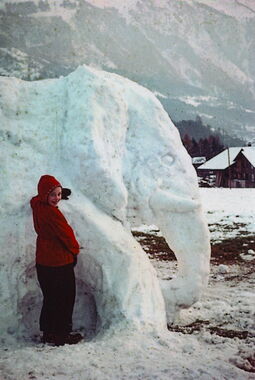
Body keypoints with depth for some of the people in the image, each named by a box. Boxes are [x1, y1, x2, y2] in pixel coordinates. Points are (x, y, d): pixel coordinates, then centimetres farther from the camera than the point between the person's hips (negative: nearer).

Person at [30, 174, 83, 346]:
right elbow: (66, 234, -17)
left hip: (43, 262, 9)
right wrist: (75, 250, 2)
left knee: (50, 298, 20)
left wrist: (60, 192, 25)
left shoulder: (37, 205, 1)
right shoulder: (52, 213, -26)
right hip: (59, 263, -9)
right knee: (65, 300, 7)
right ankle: (62, 335, 17)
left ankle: (48, 333, 30)